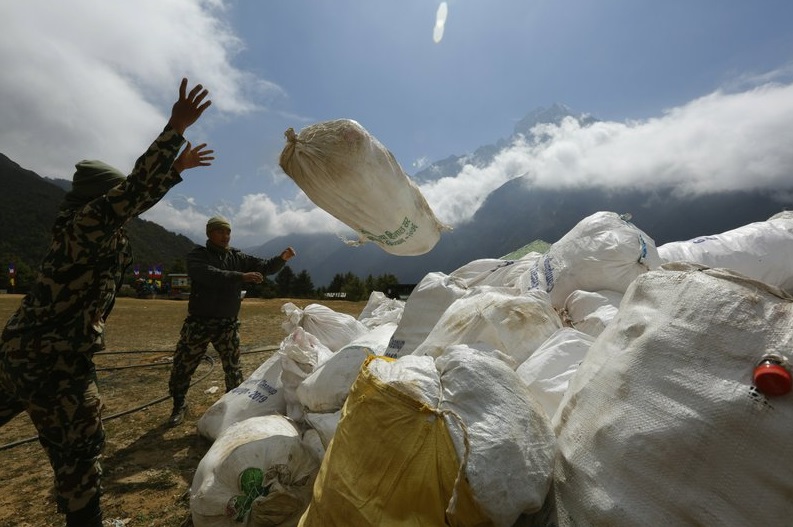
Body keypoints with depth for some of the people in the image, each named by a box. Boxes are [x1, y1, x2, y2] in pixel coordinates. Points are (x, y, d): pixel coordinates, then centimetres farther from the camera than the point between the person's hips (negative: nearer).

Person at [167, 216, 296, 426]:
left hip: (228, 324, 2)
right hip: (199, 323, -2)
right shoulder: (197, 256, -8)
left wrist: (281, 258, -17)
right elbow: (210, 275, -28)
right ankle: (179, 405, 35)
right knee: (183, 366, 10)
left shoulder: (238, 257, 4)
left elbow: (265, 267, 2)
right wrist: (241, 276, -37)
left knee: (233, 367, 10)